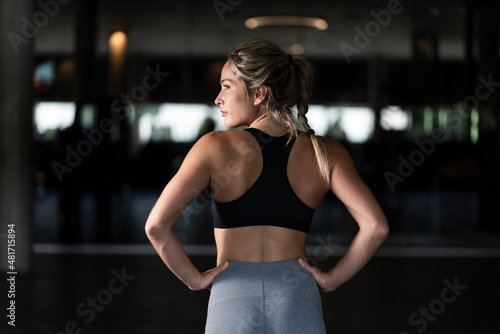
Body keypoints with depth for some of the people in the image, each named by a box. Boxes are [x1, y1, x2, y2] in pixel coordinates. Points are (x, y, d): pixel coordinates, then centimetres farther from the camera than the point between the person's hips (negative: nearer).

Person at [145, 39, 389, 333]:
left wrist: (195, 279, 2)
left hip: (232, 298, -1)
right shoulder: (325, 153, 2)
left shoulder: (215, 148, -3)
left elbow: (156, 225, -10)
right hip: (297, 298, 1)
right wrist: (332, 279, 3)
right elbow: (376, 226, -7)